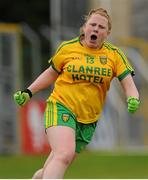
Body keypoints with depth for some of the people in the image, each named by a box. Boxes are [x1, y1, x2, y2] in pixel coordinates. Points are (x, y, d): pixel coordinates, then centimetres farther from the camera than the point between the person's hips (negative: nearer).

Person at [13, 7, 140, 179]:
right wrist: (28, 92, 8)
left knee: (59, 164, 6)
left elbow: (128, 84, -1)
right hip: (61, 107, -3)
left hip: (88, 120, 3)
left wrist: (133, 100, -23)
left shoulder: (114, 54, 2)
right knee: (64, 154, -29)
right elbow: (51, 73, 17)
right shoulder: (67, 48, 1)